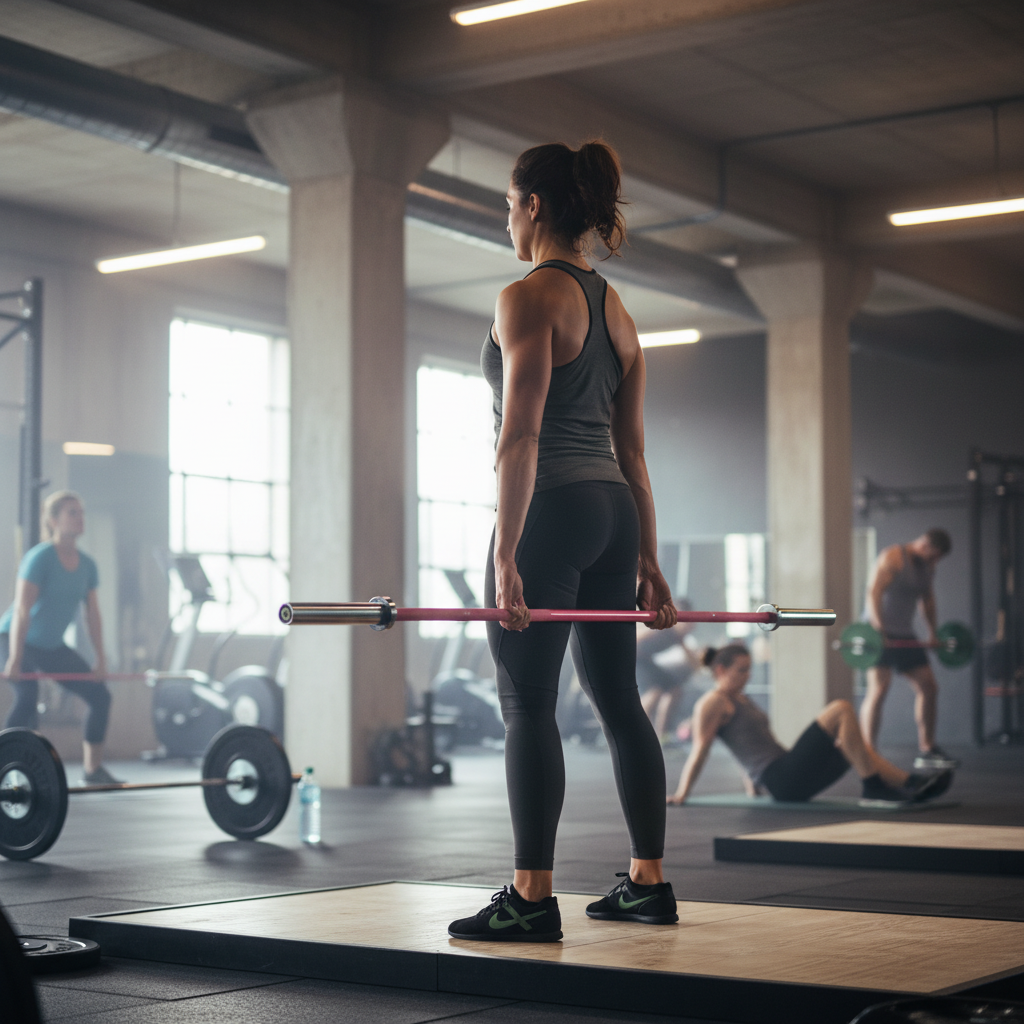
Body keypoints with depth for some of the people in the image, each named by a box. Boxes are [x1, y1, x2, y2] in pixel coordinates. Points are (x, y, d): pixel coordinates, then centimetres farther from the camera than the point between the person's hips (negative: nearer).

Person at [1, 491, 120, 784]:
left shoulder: (86, 565, -1)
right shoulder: (40, 559, -21)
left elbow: (93, 613, 4)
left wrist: (100, 659, 2)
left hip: (52, 645, 7)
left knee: (100, 695, 3)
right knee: (27, 700, -29)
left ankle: (93, 770, 15)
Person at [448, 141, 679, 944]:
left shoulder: (529, 298, -9)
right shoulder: (617, 310, 16)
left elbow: (520, 436, -17)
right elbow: (632, 448, 16)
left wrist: (505, 555, -19)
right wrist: (648, 560, 18)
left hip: (551, 513, -8)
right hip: (613, 511, 8)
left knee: (529, 706, -4)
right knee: (618, 700, 12)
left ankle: (532, 901, -3)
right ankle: (648, 883, 19)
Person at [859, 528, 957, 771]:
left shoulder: (927, 566, 13)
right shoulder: (892, 558, -14)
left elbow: (927, 598, 24)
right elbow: (874, 592, -21)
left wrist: (933, 633, 20)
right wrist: (878, 630, -28)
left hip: (904, 635, 9)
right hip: (880, 633, -9)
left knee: (928, 686, 7)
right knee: (878, 689, -17)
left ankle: (927, 751, 16)